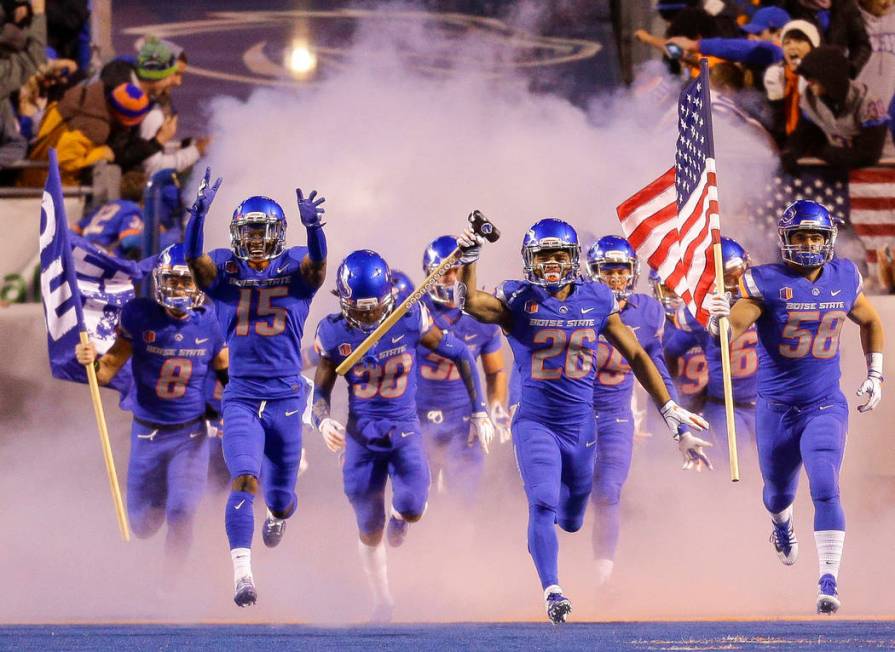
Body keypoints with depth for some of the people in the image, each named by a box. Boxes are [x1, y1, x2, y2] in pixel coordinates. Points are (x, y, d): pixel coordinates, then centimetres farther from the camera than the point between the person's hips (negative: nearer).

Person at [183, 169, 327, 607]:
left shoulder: (295, 268, 3)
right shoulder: (225, 270, 4)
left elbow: (318, 262, -19)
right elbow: (194, 259, -15)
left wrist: (312, 226, -41)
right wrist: (199, 213, -32)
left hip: (286, 395, 1)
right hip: (241, 395, -1)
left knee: (280, 497, 14)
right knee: (244, 480, -22)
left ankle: (278, 514, 52)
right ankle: (241, 573, -26)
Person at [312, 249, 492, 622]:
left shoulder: (410, 319, -13)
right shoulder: (334, 333, -9)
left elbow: (461, 356, -1)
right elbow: (320, 390, 2)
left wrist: (479, 412, 0)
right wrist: (323, 422, -20)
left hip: (404, 429, -1)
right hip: (361, 434, 1)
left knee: (412, 507, -23)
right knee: (369, 530, 8)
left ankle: (400, 517, 17)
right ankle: (381, 598, 32)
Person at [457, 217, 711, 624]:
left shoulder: (596, 300, 2)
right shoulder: (518, 301, -6)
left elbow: (635, 355, 8)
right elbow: (472, 303, -26)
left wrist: (670, 411, 8)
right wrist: (468, 261, -41)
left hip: (581, 426, 3)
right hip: (536, 423, -3)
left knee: (570, 520, 17)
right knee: (543, 505, -24)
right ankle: (551, 591, -19)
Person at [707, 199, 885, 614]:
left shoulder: (844, 279, 0)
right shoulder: (767, 283, -12)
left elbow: (870, 322, 20)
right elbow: (732, 327, -25)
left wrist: (875, 374, 15)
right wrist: (720, 318, -48)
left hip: (826, 407, 0)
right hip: (777, 408, 0)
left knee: (825, 490, -18)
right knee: (779, 492, 19)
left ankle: (829, 584, -18)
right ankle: (781, 526, 56)